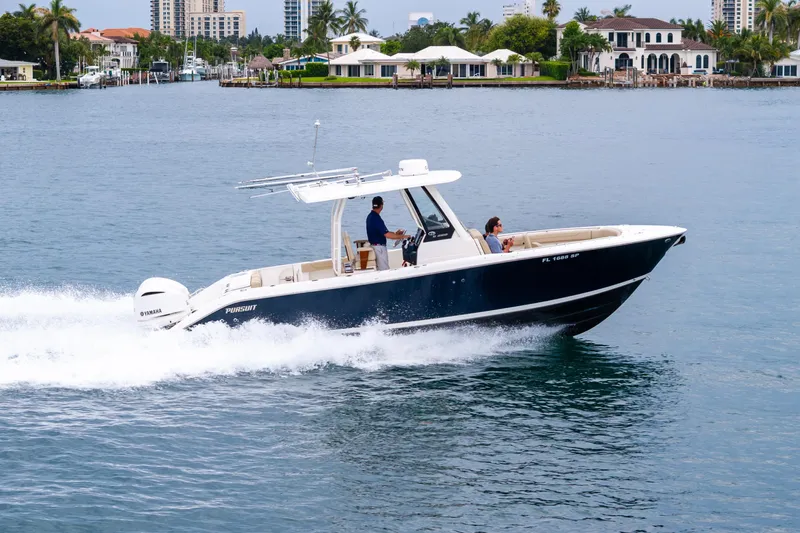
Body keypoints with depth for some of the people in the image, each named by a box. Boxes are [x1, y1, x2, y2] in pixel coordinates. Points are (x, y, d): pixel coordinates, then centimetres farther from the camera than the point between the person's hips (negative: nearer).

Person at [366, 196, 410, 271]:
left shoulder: (370, 216, 8)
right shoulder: (376, 219, -23)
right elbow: (387, 235, -27)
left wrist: (395, 233, 14)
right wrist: (403, 236, -20)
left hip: (373, 245, 10)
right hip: (379, 247, -10)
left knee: (379, 270, 15)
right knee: (384, 270, -5)